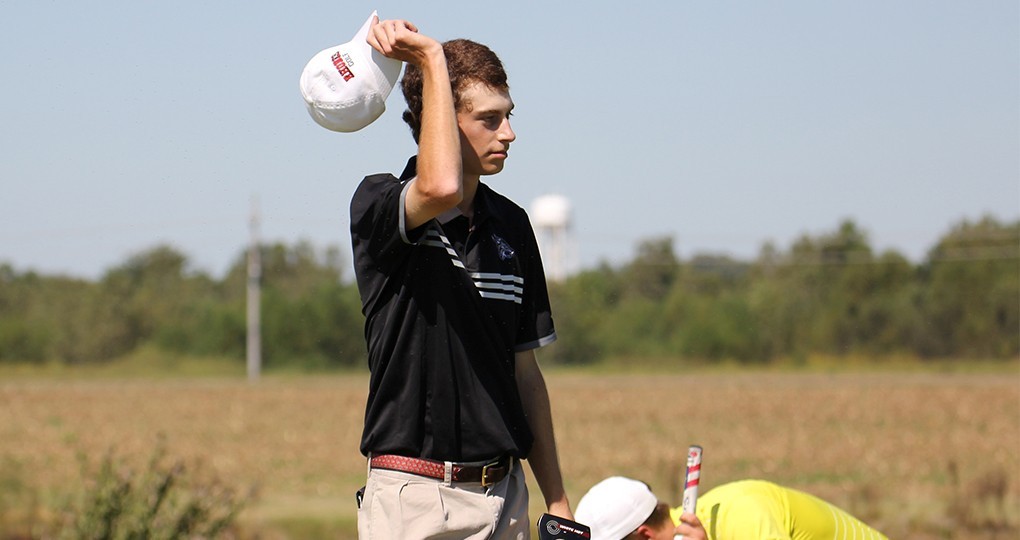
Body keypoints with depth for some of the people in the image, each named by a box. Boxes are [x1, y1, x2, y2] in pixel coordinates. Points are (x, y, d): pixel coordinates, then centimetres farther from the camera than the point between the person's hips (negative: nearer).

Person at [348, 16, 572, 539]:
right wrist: (432, 59, -21)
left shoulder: (511, 225, 13)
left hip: (505, 496, 6)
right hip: (413, 496, -6)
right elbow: (440, 187, -31)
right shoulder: (378, 207, -6)